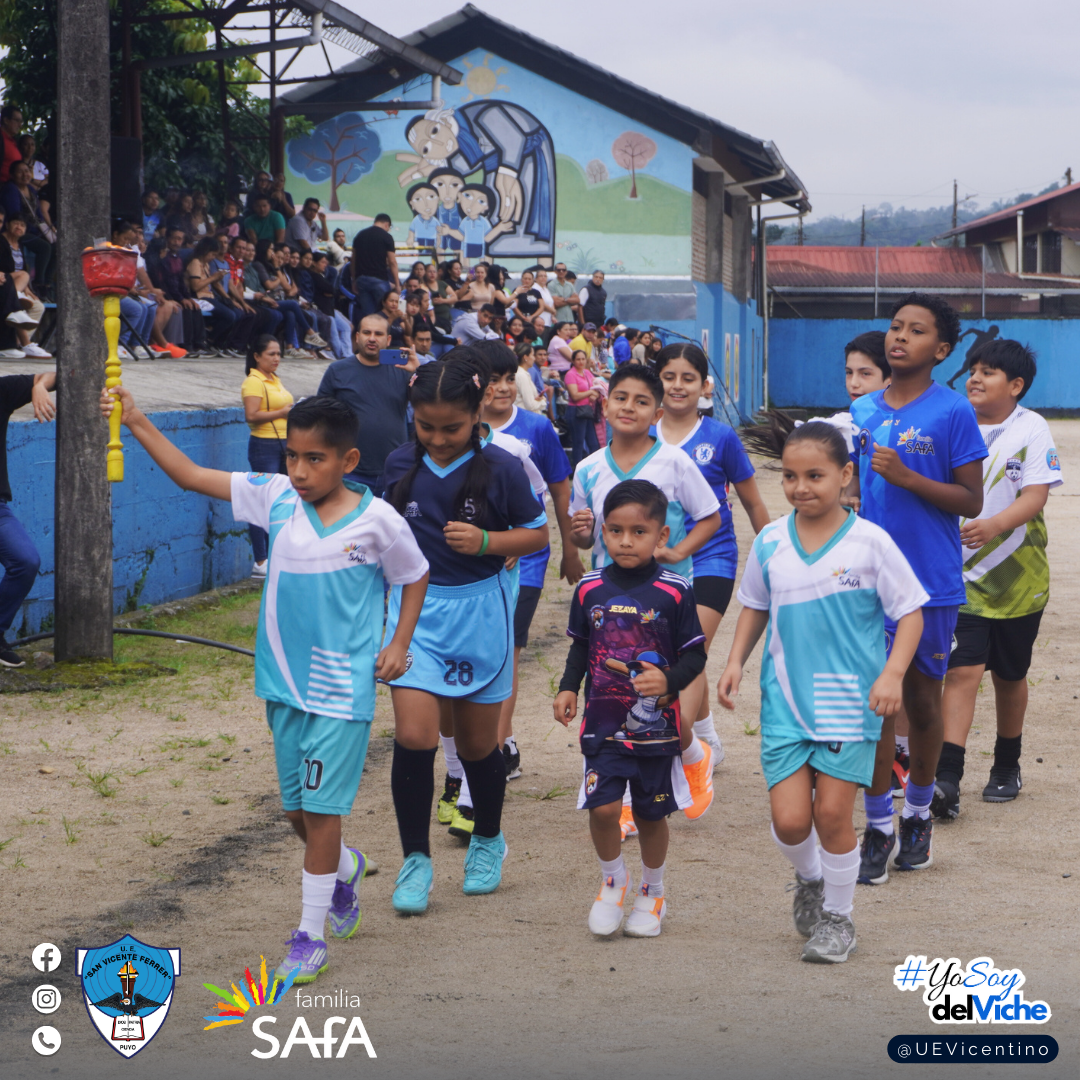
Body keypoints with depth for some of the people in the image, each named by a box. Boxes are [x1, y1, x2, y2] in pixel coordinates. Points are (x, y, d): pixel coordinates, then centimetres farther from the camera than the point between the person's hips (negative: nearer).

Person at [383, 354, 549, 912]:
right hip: (415, 610, 2)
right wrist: (381, 608, 18)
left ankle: (488, 841, 35)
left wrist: (486, 542, -18)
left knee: (477, 742, 10)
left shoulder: (499, 469, -8)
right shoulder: (400, 464, 1)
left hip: (480, 612, -1)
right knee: (413, 736, -13)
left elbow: (538, 534, 0)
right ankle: (415, 860, 0)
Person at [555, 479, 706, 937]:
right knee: (602, 808, -11)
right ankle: (612, 881, 16)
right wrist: (567, 688, 1)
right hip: (602, 722, 1)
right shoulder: (590, 589, 1)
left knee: (651, 814, 10)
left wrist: (669, 681, -21)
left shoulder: (674, 592, -7)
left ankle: (651, 894, 32)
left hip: (655, 725, -1)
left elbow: (694, 656, -3)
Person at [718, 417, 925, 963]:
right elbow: (754, 607, 16)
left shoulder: (869, 542, -8)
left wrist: (892, 673, -16)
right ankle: (809, 879, 30)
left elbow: (911, 612, -3)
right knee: (789, 820, -4)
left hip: (849, 699, -2)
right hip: (785, 698, 3)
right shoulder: (770, 543, 1)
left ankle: (838, 917, 19)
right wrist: (736, 662, 4)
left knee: (832, 813, -3)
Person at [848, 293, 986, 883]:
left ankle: (917, 813, 28)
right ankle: (878, 827, 7)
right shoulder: (862, 411, 8)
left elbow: (972, 501, -9)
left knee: (923, 700, 9)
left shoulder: (952, 412, -6)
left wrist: (905, 477, -18)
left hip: (932, 582, -3)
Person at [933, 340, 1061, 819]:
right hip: (961, 575, 1)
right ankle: (947, 780, -18)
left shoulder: (1032, 430, -6)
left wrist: (994, 525, -33)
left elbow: (1035, 496, -16)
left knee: (1009, 675, 13)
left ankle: (1007, 767, 32)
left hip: (1016, 576, -1)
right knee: (962, 671, -11)